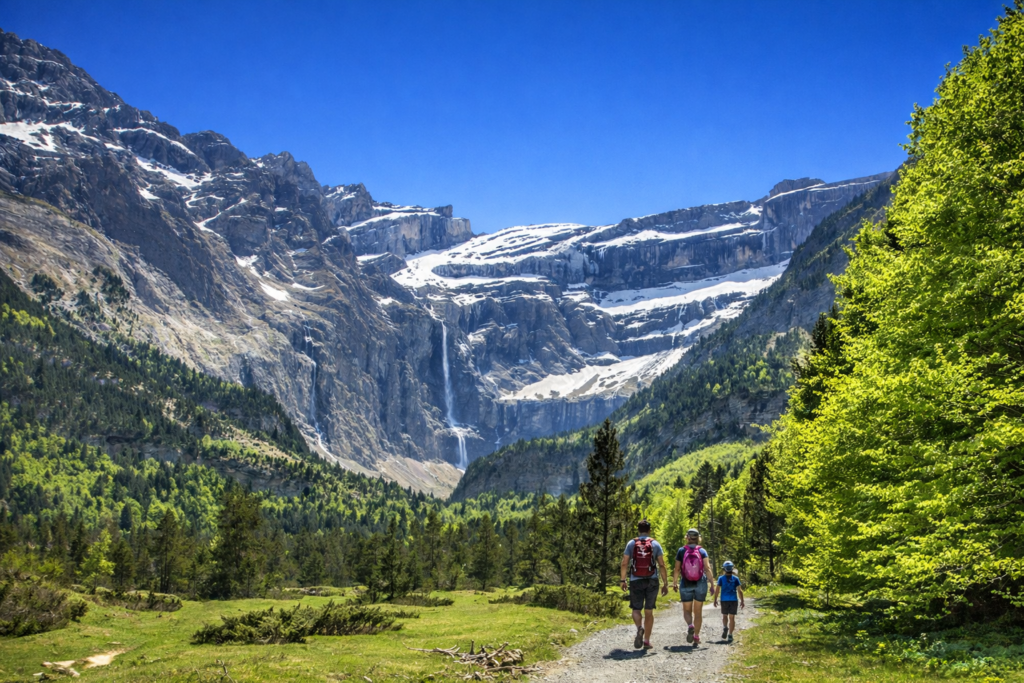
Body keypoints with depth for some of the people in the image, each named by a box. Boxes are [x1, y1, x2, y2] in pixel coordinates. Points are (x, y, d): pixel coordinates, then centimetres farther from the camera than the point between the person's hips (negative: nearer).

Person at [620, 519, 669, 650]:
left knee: (636, 609, 7)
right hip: (652, 581, 1)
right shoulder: (655, 544, 2)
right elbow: (662, 565, -2)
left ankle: (639, 628, -23)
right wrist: (665, 584, 3)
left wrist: (623, 580, 7)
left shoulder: (631, 544, 1)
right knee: (649, 611, 10)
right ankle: (647, 641, 11)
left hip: (635, 581, -1)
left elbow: (624, 564, -2)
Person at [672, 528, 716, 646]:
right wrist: (712, 584, -10)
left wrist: (674, 583, 11)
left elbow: (677, 569, -2)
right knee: (698, 611, 12)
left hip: (686, 585, -1)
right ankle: (696, 637, 11)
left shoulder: (681, 551, -4)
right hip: (700, 584, 1)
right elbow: (707, 568, -13)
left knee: (687, 610, 10)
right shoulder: (702, 551, -4)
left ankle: (690, 626, -21)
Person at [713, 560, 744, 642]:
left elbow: (718, 590, -4)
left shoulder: (721, 578, -1)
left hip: (724, 600, 0)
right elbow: (739, 590, -3)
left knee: (725, 616, 17)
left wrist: (715, 599, 4)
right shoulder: (735, 578, 0)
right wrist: (742, 601, 3)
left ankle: (725, 627, -10)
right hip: (733, 600, 0)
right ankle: (730, 635, 1)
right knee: (732, 617, 5)